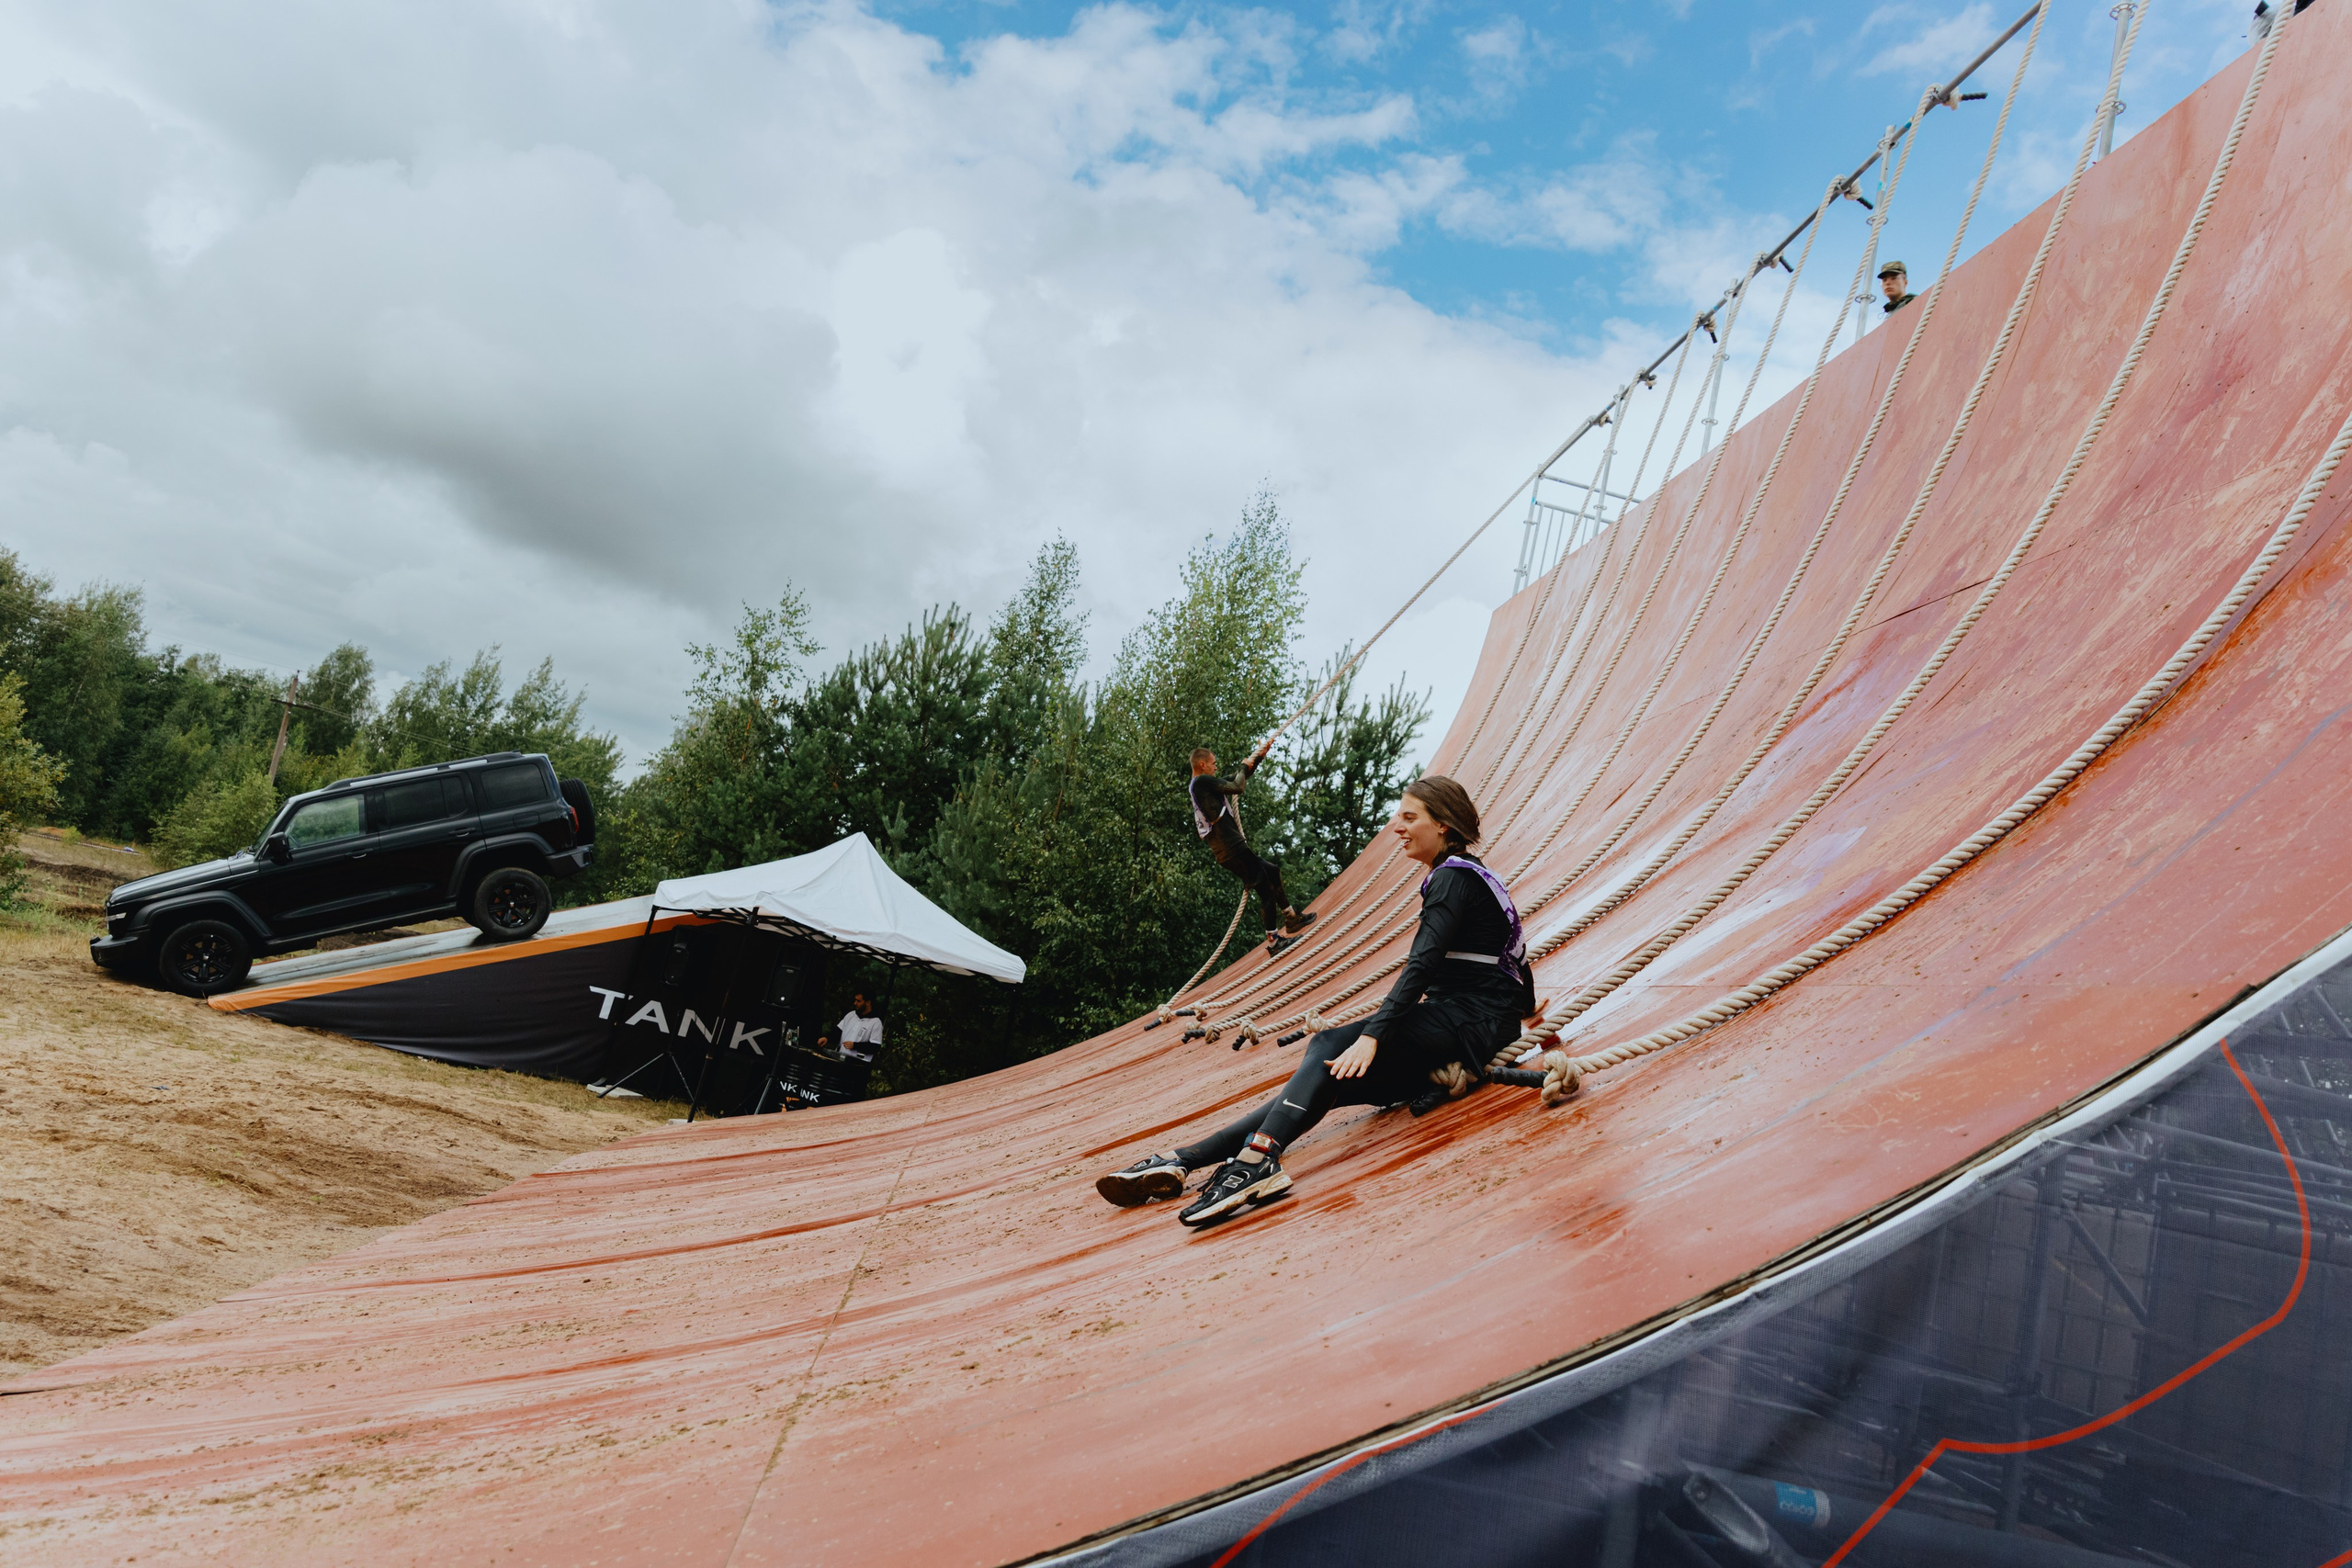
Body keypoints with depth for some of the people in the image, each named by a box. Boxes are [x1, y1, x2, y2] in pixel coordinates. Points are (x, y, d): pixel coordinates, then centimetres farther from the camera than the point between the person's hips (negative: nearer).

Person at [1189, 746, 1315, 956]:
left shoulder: (1198, 786, 21)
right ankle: (1273, 941, -5)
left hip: (1225, 852, 11)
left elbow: (1236, 780, 28)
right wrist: (1244, 767, 5)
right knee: (1265, 890, -7)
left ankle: (1290, 917, 30)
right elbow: (1237, 787, -15)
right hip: (1233, 849, -11)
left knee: (1273, 871, 23)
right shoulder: (1203, 781, -11)